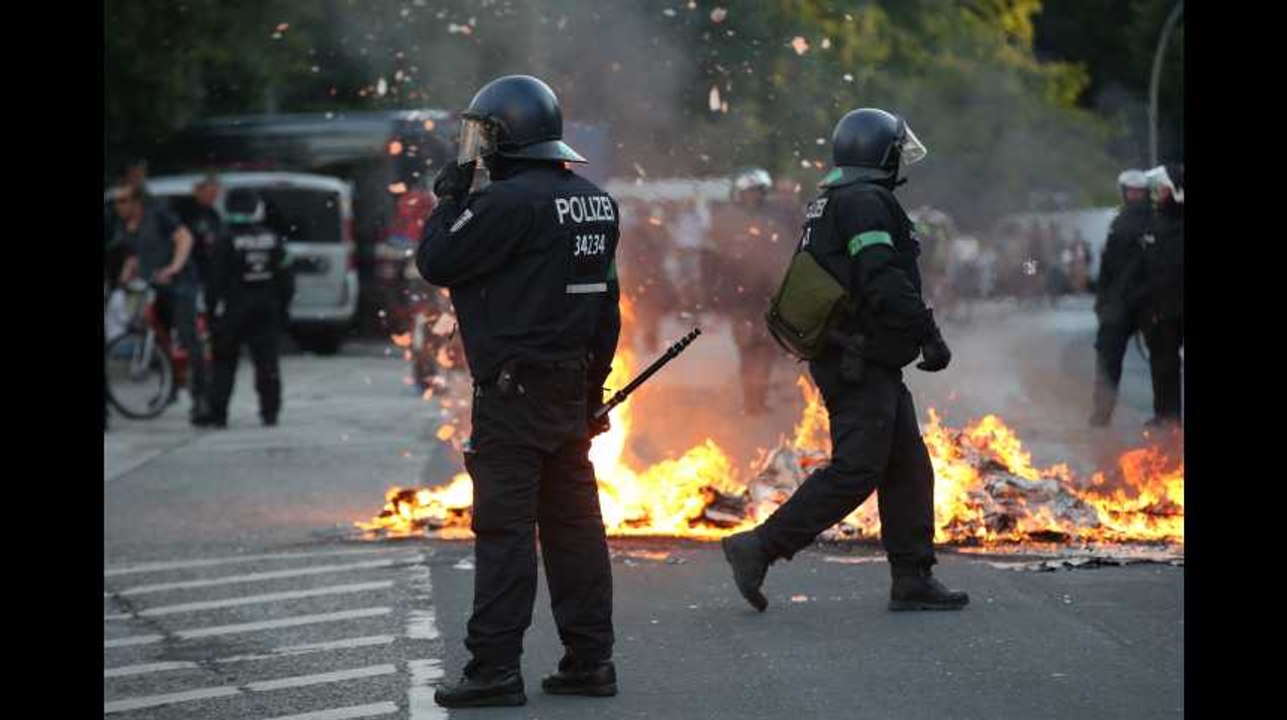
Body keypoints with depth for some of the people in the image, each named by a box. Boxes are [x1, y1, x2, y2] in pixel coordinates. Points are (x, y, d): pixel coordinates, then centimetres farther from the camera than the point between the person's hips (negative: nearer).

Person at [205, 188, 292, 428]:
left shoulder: (225, 242, -11)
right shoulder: (273, 240, 2)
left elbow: (216, 280, -10)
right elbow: (285, 279, 6)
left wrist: (214, 307, -3)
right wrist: (282, 306, 14)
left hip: (233, 309, -3)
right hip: (267, 309, 3)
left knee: (225, 363, 6)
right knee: (267, 361, 7)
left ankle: (218, 414, 3)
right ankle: (270, 412, 4)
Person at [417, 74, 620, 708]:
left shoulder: (509, 201, -16)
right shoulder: (596, 202, 11)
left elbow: (436, 262, -11)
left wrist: (452, 189, -1)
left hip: (513, 390, -8)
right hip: (572, 389, 8)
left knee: (504, 527, -5)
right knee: (574, 523, 11)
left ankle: (495, 669, -5)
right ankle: (590, 660, 15)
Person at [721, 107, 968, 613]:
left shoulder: (829, 202, 18)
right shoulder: (864, 201, -14)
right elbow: (883, 281, -24)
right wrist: (929, 334, -19)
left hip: (865, 363, 11)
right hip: (862, 363, -11)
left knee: (908, 467, 10)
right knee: (855, 471, -11)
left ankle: (913, 580, 11)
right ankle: (761, 547, -10)